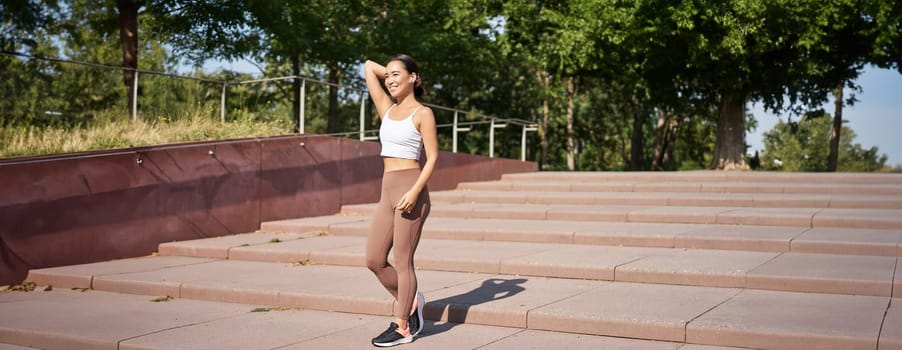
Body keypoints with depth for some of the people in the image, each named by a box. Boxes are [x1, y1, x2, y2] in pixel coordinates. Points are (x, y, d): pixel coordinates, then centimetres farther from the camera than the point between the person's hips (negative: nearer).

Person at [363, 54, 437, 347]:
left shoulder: (422, 113, -3)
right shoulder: (388, 109, 14)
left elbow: (432, 157, -9)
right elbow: (368, 67, 20)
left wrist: (415, 191, -18)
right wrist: (391, 73, 21)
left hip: (410, 189, -7)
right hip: (387, 192, 7)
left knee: (402, 261, -1)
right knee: (374, 260, 7)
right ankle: (411, 303, 27)